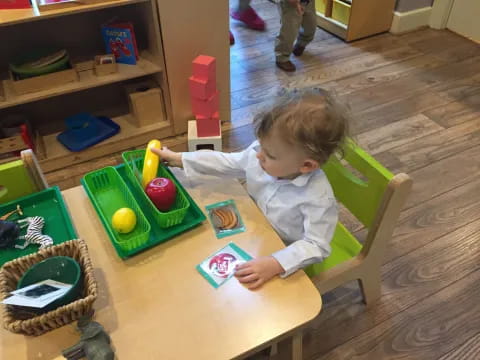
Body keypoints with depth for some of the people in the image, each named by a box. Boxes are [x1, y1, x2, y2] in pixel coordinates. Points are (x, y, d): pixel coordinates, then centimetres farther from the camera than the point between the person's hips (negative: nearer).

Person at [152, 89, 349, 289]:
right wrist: (178, 159, -3)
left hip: (286, 255, -5)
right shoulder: (259, 154, -21)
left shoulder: (318, 197, -36)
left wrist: (275, 264, -43)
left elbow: (316, 246, -30)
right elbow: (227, 162, -5)